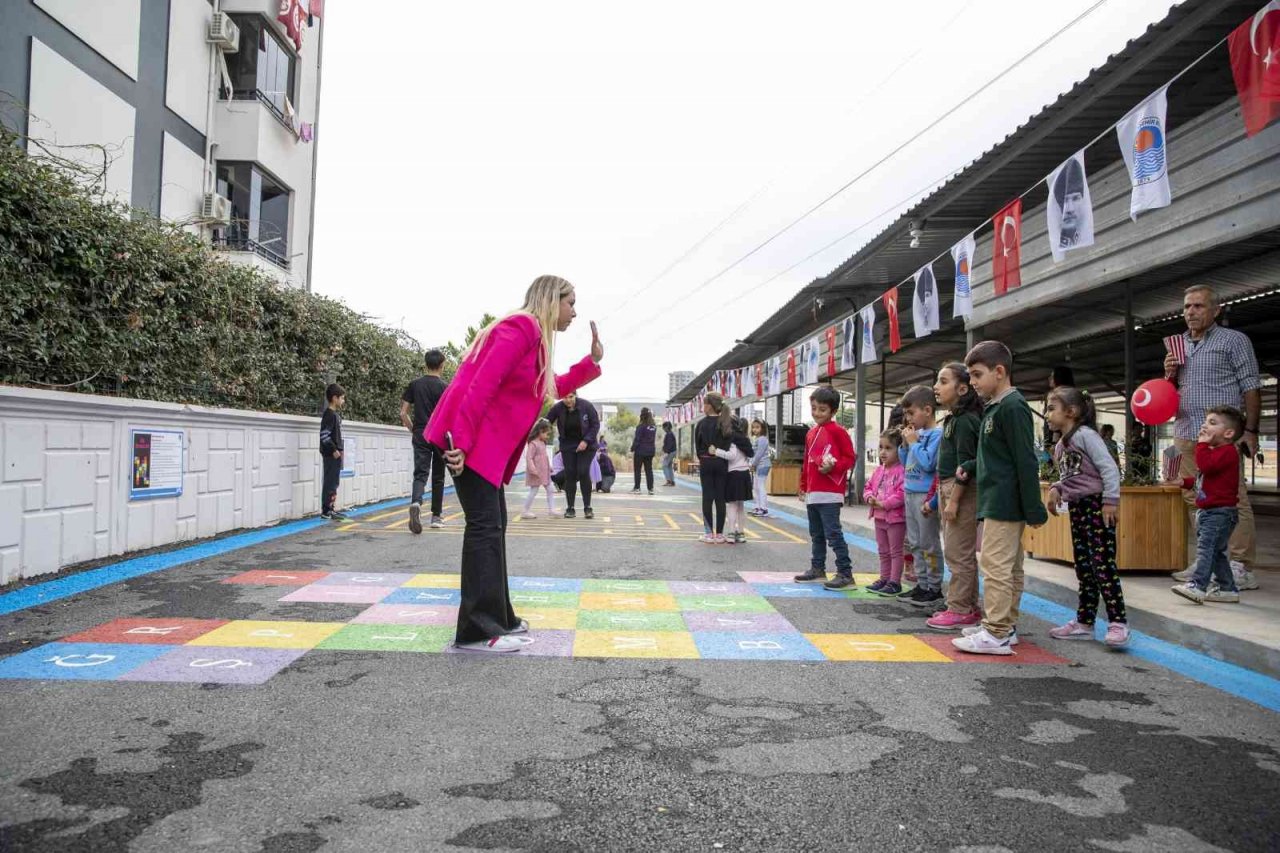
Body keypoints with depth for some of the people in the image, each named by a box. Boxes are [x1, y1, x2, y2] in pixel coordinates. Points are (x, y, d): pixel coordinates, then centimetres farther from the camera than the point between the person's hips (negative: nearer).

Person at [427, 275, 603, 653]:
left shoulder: (534, 337, 19)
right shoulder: (521, 328, -13)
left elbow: (554, 389, 30)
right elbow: (482, 384, -22)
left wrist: (592, 360, 21)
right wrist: (461, 440, -28)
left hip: (488, 444, 11)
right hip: (471, 440, -11)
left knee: (493, 526, 13)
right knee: (485, 526, -10)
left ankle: (497, 618, 21)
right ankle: (477, 630, -6)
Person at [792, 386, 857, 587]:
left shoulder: (837, 431, -8)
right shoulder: (811, 433, 14)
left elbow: (850, 458, -9)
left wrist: (832, 467, -24)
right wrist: (803, 487, 23)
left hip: (830, 494, -8)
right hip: (812, 494, 8)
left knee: (833, 533, -10)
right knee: (816, 534, 17)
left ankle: (845, 573, -6)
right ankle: (817, 569, 28)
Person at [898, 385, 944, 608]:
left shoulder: (936, 434, -13)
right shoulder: (917, 433, 11)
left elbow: (928, 463, -22)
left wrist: (913, 443, -13)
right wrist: (905, 444, 4)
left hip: (925, 495, -9)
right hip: (911, 492, 9)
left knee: (929, 543, 0)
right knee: (915, 543, 15)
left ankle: (934, 588, 10)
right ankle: (922, 584, 25)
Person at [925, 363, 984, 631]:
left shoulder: (965, 421, -14)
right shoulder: (954, 419, 15)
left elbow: (965, 464, -18)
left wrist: (953, 500, -19)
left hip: (961, 489, -10)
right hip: (948, 488, 10)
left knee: (958, 553, -5)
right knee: (959, 553, 14)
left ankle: (960, 610, 2)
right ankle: (968, 607, 23)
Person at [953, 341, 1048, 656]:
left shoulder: (1012, 407, -14)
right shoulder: (994, 408, 16)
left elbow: (1026, 461, -18)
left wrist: (1034, 509, -18)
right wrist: (969, 470, 12)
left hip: (1004, 503, -10)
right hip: (999, 502, 10)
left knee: (996, 565, -9)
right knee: (1010, 567, 14)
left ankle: (996, 634, -5)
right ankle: (1005, 626, 22)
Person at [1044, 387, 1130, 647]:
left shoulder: (1086, 435, -12)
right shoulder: (1061, 446, 15)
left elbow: (1109, 467, -17)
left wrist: (1111, 501, -20)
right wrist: (1056, 489, 3)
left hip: (1096, 506, -9)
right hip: (1076, 508, 9)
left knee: (1103, 565, -10)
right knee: (1083, 567, 13)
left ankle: (1118, 623, -5)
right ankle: (1084, 622, 19)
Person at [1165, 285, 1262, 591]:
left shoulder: (1234, 340, 4)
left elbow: (1251, 387, -1)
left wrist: (1251, 430, -9)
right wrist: (1169, 374, 3)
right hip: (1186, 434, 6)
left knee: (1232, 500, -8)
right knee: (1196, 500, 7)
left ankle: (1242, 568, -5)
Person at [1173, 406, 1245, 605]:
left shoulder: (1227, 451, -12)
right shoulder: (1214, 452, 22)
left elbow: (1206, 465, -29)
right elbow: (1202, 478, 32)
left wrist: (1203, 444, -17)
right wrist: (1185, 482, 16)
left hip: (1221, 512, -11)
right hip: (1208, 511, 11)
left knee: (1206, 546, -19)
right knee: (1215, 551, 15)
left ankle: (1197, 585, -25)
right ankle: (1227, 589, 24)